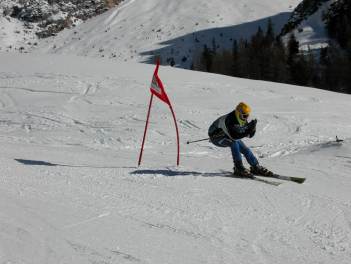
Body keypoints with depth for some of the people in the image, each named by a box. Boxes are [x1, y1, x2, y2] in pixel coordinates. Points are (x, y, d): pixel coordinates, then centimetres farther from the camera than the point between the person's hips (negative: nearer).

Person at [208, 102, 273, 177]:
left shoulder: (243, 120, -11)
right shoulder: (230, 120, -36)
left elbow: (250, 135, -9)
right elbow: (234, 136, -43)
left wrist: (252, 127, -29)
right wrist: (248, 131, -47)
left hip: (228, 136, 8)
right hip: (216, 136, -8)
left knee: (245, 149, 1)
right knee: (234, 143, -32)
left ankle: (256, 168, 17)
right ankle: (239, 169, -28)